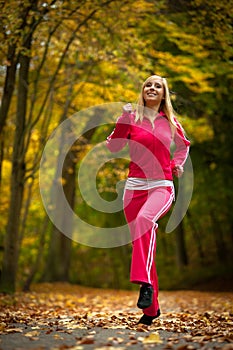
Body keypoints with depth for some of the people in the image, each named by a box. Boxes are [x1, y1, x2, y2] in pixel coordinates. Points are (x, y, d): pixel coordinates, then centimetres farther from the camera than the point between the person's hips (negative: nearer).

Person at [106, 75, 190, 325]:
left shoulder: (171, 122, 10)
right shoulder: (132, 117, 6)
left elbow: (183, 145, 29)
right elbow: (113, 146, -5)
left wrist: (177, 164, 11)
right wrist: (123, 118, -15)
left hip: (162, 186, -1)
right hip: (135, 186, 1)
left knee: (144, 219, -35)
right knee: (141, 241, 2)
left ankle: (145, 282, -36)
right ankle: (151, 308, 12)